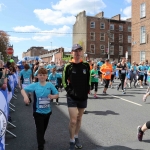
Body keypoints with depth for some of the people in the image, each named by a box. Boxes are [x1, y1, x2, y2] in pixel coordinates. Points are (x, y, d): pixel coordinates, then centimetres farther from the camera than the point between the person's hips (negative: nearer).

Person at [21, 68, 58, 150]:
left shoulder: (50, 85, -8)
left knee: (44, 128, 26)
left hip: (47, 111, 4)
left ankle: (41, 139, 55)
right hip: (38, 112, -3)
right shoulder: (34, 85, -10)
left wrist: (53, 96, -23)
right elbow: (23, 90, -6)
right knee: (39, 130, 1)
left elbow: (57, 94, -1)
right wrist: (25, 96, -27)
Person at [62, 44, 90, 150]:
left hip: (83, 97, 3)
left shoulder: (86, 65, 2)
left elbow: (88, 80, 10)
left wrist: (87, 90, 2)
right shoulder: (68, 66, -6)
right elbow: (64, 80, -1)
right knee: (73, 121, -6)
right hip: (72, 97, -3)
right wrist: (69, 90, -9)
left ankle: (76, 138, 35)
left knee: (79, 119, 16)